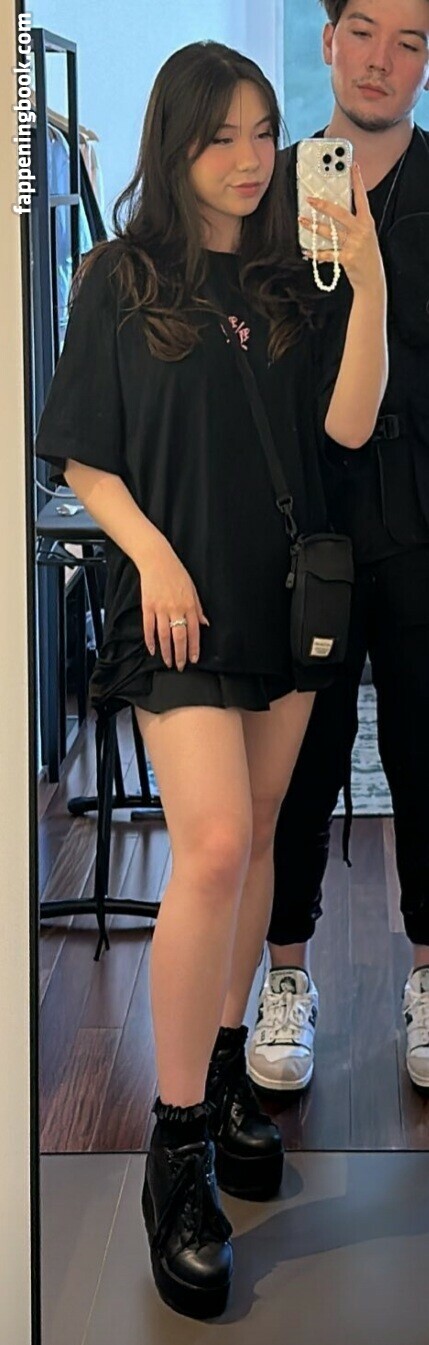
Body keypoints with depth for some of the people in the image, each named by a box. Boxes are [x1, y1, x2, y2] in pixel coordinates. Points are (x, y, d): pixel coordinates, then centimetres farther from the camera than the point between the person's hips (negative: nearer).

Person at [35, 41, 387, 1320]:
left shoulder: (295, 282, 8)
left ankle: (226, 1065, 27)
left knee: (253, 838, 10)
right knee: (212, 845, -16)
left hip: (287, 589, 4)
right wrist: (154, 553, -13)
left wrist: (370, 283, -14)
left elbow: (348, 425, -4)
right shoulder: (121, 280, 1)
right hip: (180, 597, -4)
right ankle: (178, 1147, -7)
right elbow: (84, 459, 1)